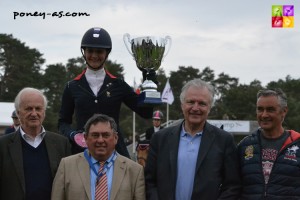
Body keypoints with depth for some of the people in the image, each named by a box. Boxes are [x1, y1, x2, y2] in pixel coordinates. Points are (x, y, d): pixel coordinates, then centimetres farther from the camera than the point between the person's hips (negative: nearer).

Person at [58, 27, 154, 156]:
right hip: (82, 149, 0)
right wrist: (73, 134, -8)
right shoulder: (72, 87, 9)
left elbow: (146, 112, 6)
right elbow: (63, 122, 13)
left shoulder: (118, 85, 8)